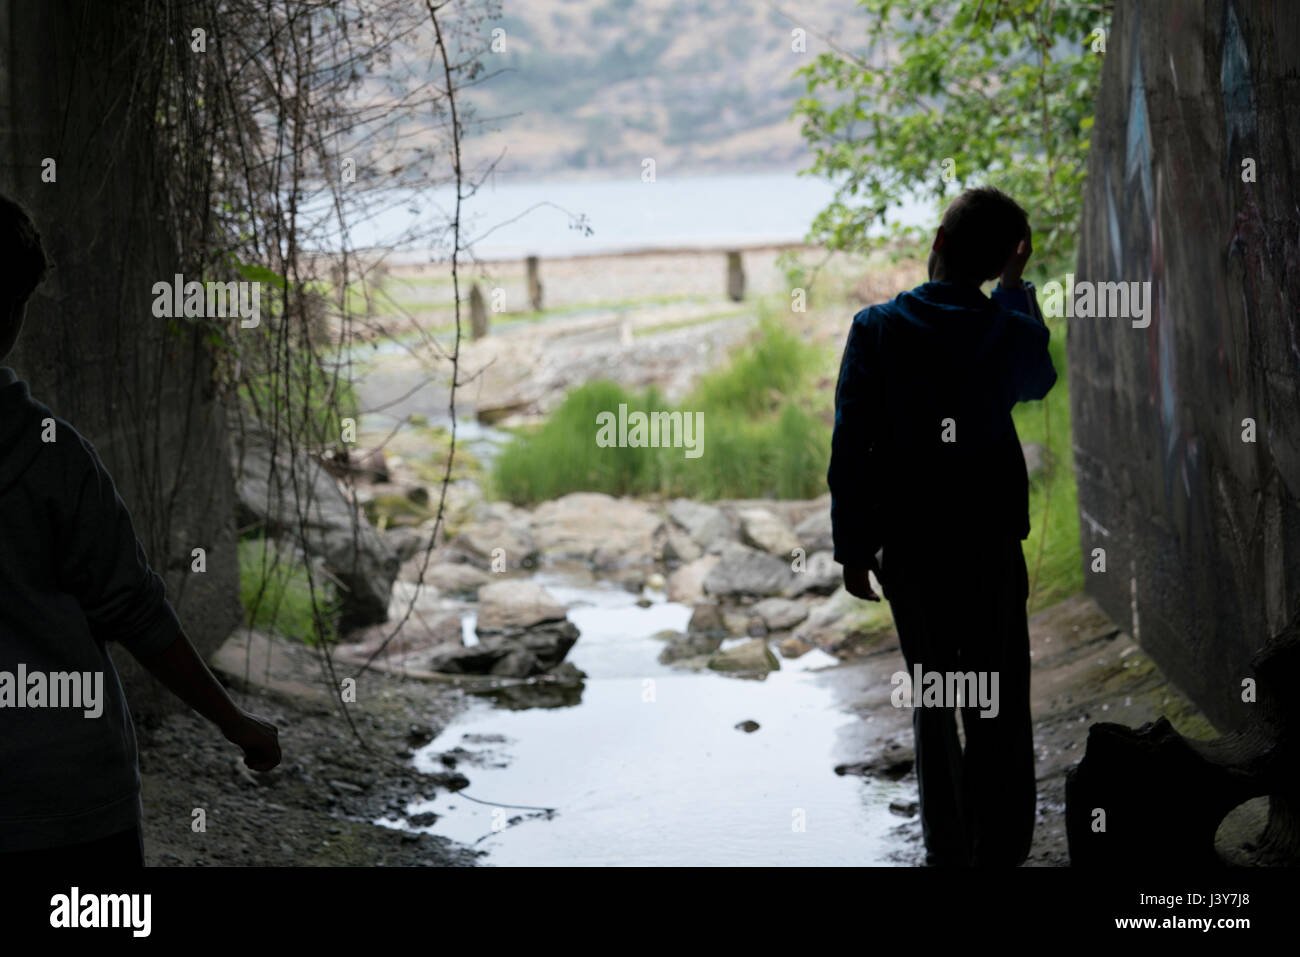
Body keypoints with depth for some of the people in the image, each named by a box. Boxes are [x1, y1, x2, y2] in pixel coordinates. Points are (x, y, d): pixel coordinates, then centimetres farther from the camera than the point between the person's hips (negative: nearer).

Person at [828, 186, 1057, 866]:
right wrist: (1015, 287, 24)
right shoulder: (1010, 331, -7)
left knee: (932, 705, 10)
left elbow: (850, 445, -8)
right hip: (992, 541, 0)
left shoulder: (876, 329, -8)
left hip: (909, 544, 0)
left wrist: (852, 546, 0)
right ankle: (1002, 848, 8)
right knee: (999, 706, 7)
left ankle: (948, 849, 12)